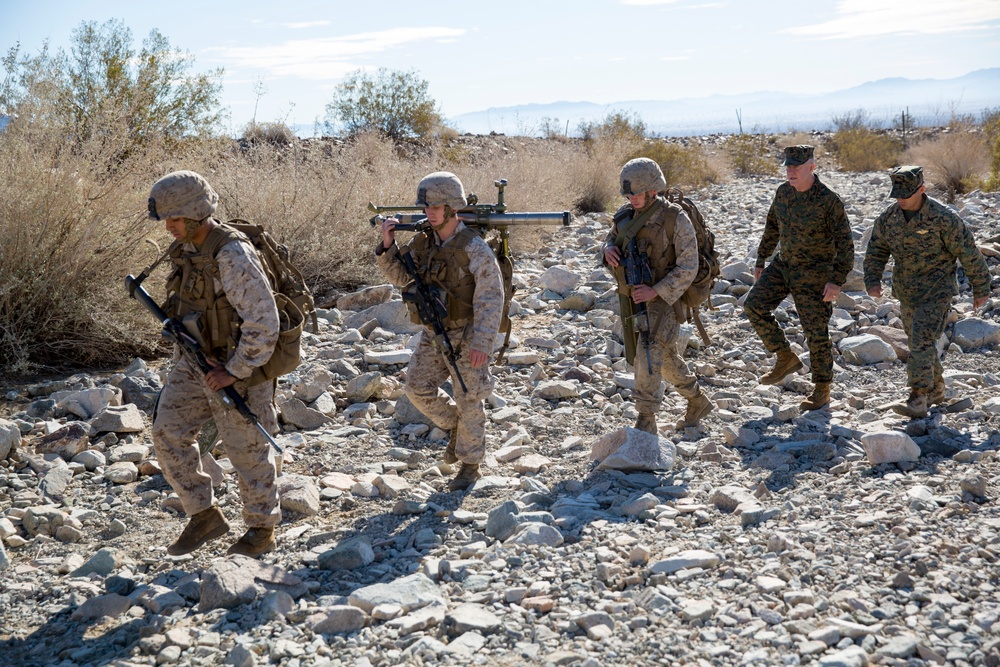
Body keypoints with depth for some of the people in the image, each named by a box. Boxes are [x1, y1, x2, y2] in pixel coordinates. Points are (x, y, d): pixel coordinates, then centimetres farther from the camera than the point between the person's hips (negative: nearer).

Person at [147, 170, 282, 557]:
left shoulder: (232, 255, -24)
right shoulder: (186, 249, 4)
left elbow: (264, 322, -25)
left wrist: (234, 371, -22)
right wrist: (184, 349, 9)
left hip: (235, 364, -8)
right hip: (195, 360, 8)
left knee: (247, 449, 4)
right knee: (168, 433, 5)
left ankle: (261, 531, 21)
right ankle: (205, 517, 18)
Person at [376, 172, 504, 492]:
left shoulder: (474, 248, -19)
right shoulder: (422, 242, 1)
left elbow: (491, 298, -19)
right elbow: (400, 276, 10)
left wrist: (482, 343, -22)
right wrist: (388, 245, -7)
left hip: (465, 335, -6)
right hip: (432, 333, 6)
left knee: (469, 400, 4)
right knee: (418, 387, 6)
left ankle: (470, 465, 18)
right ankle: (456, 426, 31)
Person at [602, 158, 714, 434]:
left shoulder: (675, 219, -17)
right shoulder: (625, 214, 0)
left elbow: (688, 267, -17)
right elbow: (611, 239, 14)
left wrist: (656, 291, -27)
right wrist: (608, 249, -12)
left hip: (662, 300, -7)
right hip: (631, 301, 7)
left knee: (649, 358, -16)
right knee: (667, 359, 19)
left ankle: (646, 424, -10)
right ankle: (698, 403, 39)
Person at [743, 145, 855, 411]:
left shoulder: (829, 200, -19)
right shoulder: (783, 192, -1)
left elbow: (844, 243, -18)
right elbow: (772, 226, 14)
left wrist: (836, 280, -24)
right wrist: (761, 259, 15)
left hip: (815, 274, -6)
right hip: (784, 264, 6)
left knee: (816, 332, -1)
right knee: (754, 305, -7)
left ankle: (822, 389, 15)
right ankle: (786, 359, 8)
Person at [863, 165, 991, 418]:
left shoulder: (943, 218, -18)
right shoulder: (888, 217, -3)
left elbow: (969, 253, -10)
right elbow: (876, 251, 8)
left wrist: (980, 289, -2)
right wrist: (872, 281, -8)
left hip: (936, 293, -6)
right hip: (906, 294, 6)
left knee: (922, 343, -17)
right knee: (917, 344, 16)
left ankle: (918, 400, -16)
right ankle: (936, 390, 35)